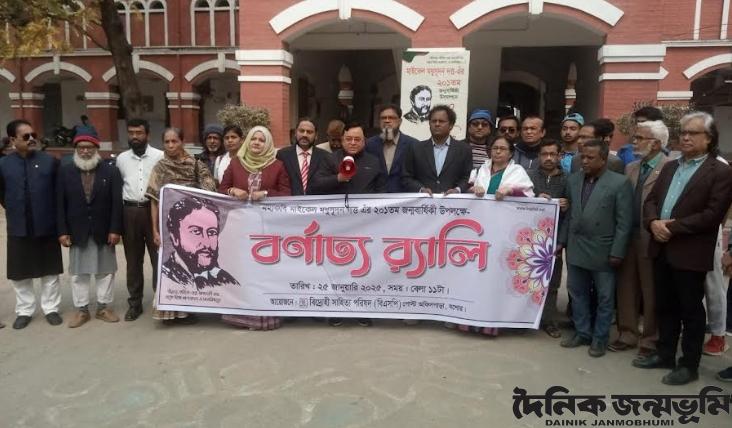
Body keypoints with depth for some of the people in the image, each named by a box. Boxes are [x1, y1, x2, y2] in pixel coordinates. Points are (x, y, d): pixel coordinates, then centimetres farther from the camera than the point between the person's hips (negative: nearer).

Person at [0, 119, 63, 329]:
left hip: (47, 227, -1)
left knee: (50, 272, 10)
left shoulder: (50, 161, -6)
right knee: (20, 274, 12)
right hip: (18, 229, 1)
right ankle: (24, 311, 27)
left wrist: (52, 214, 6)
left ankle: (50, 308, 24)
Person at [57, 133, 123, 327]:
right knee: (78, 272, 9)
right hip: (76, 232, 1)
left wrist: (115, 230, -11)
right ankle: (81, 309, 21)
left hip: (104, 232, -1)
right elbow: (60, 204, 0)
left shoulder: (111, 171, -2)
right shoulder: (65, 171, 2)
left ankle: (104, 307, 21)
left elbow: (117, 203, -6)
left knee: (105, 271, 8)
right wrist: (62, 231, -6)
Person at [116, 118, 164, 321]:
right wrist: (118, 214, 6)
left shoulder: (160, 156, -2)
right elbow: (117, 187, 11)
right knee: (133, 260, 10)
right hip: (129, 212, 3)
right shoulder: (121, 158, 9)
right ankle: (135, 303, 20)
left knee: (158, 257, 2)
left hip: (154, 209, -3)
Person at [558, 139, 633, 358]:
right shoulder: (573, 180, 6)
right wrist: (561, 241, 8)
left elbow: (624, 222, -10)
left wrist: (617, 252, -13)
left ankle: (600, 338, 21)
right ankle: (582, 332, 28)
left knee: (604, 298, 8)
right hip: (576, 249, 5)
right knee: (577, 293, 13)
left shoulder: (620, 183, -9)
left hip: (603, 252, -5)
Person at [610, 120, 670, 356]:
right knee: (626, 287, 13)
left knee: (651, 291, 6)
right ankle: (627, 334, 27)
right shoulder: (630, 168, 12)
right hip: (627, 236, 6)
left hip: (652, 238, -6)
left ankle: (650, 340, 21)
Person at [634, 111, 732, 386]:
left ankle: (689, 365, 19)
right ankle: (664, 354, 30)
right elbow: (651, 200, 10)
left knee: (691, 311, 6)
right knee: (665, 307, 17)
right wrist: (653, 222, -10)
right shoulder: (670, 167, 15)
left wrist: (673, 226, -18)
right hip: (662, 249, 6)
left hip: (691, 254, -6)